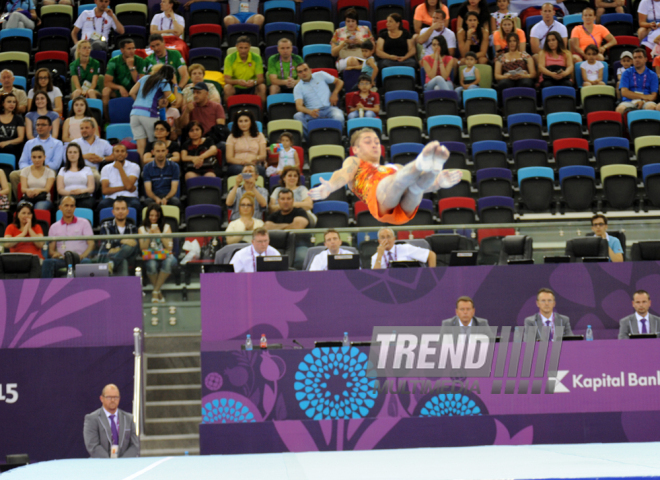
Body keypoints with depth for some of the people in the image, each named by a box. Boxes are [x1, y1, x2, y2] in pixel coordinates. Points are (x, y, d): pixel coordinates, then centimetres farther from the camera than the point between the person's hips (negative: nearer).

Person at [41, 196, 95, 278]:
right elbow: (51, 249, 17)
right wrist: (55, 253, -10)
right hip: (62, 259, 1)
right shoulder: (54, 227, 22)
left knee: (86, 262, -39)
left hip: (80, 259, -1)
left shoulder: (84, 223, 18)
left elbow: (91, 244, 7)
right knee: (47, 262, -32)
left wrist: (82, 256, -14)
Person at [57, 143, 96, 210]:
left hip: (85, 197, 0)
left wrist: (82, 190, -14)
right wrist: (69, 192, -13)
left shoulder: (87, 169, 23)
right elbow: (60, 189, 11)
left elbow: (91, 188, 9)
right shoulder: (63, 170, 25)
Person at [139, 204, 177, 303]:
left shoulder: (166, 227, 14)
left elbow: (169, 246, 2)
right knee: (151, 265, -39)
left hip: (165, 256, 0)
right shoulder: (142, 229, 14)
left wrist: (159, 234, -5)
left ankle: (155, 291, -27)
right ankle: (159, 293, -19)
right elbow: (143, 248, 2)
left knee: (169, 262, -38)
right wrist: (150, 234, -7)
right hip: (150, 258, 0)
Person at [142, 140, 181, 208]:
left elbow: (174, 189, 0)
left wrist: (166, 199, -22)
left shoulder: (174, 166, 8)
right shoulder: (147, 167, 8)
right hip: (154, 197, 0)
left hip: (169, 197, 0)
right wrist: (156, 198, -25)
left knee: (176, 201, -35)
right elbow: (148, 190, -1)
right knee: (147, 202, -36)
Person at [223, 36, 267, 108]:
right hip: (236, 88, -1)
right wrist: (237, 81, -38)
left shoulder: (256, 58, -7)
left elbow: (260, 78, -11)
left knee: (262, 87, -29)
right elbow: (226, 79, -16)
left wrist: (254, 82, -37)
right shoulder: (230, 58, -10)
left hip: (251, 88, 1)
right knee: (227, 88, -32)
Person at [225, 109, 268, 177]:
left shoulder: (259, 136, 22)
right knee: (239, 169, -41)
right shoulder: (232, 137, 18)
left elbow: (263, 156, 12)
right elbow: (229, 158, 7)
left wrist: (255, 159, -13)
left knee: (259, 169, -40)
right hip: (236, 165, 0)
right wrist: (242, 161, -14)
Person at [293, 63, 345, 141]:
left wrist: (334, 94, 0)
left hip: (328, 108, 0)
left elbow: (339, 82, 20)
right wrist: (310, 112, -31)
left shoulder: (320, 75, 12)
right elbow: (299, 106, -9)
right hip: (312, 111, 0)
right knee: (297, 116, -32)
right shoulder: (298, 88, 7)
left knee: (338, 117, -36)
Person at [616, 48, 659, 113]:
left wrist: (643, 101, -17)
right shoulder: (627, 73, 14)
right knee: (620, 109, -35)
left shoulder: (652, 75, 15)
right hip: (629, 102, 0)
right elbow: (624, 92, 1)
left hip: (646, 102, 0)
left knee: (651, 106, -36)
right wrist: (644, 96, -9)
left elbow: (653, 95, 6)